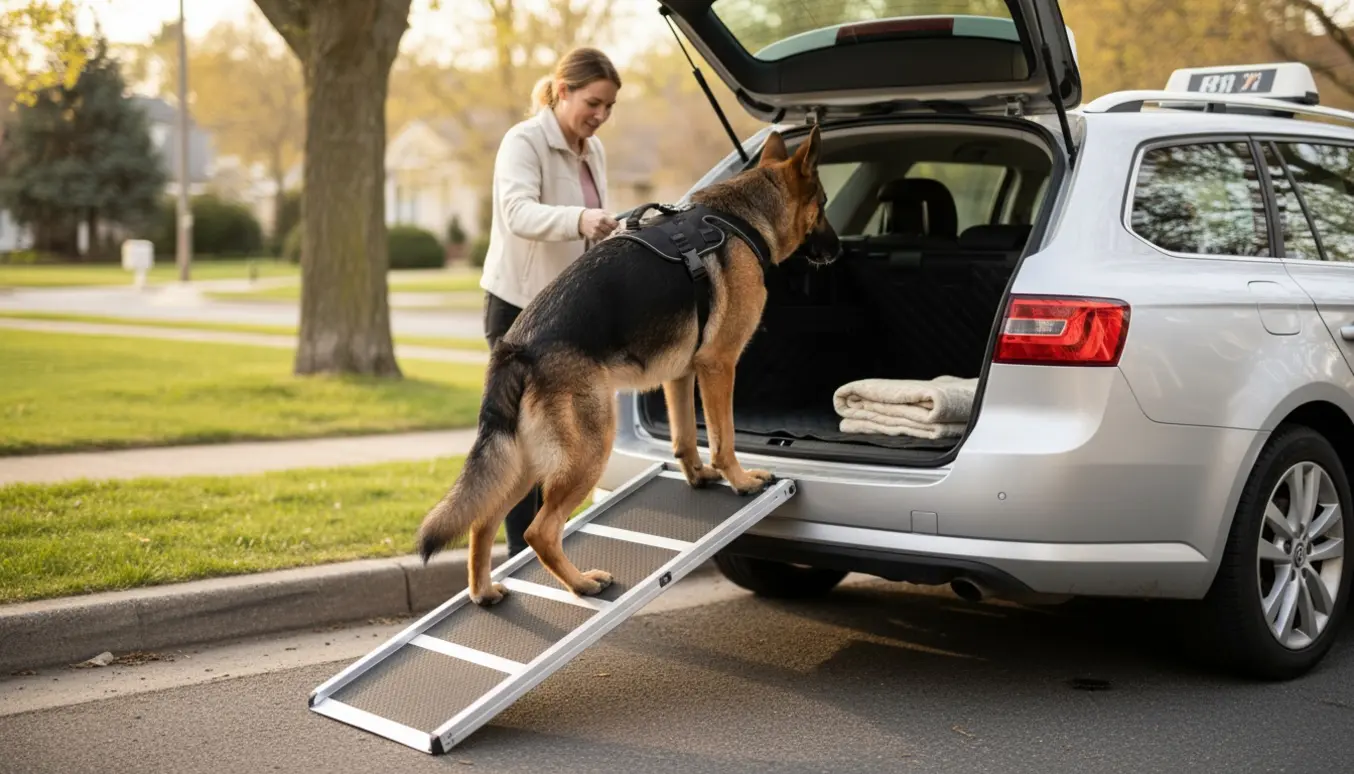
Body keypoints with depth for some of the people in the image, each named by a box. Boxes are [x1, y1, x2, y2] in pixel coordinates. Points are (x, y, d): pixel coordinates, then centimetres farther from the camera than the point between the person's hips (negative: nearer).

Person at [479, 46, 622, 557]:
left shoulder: (592, 150, 8)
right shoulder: (523, 142, -15)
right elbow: (518, 212, -33)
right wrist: (577, 220, -49)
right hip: (520, 308, -8)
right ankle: (521, 555, 1)